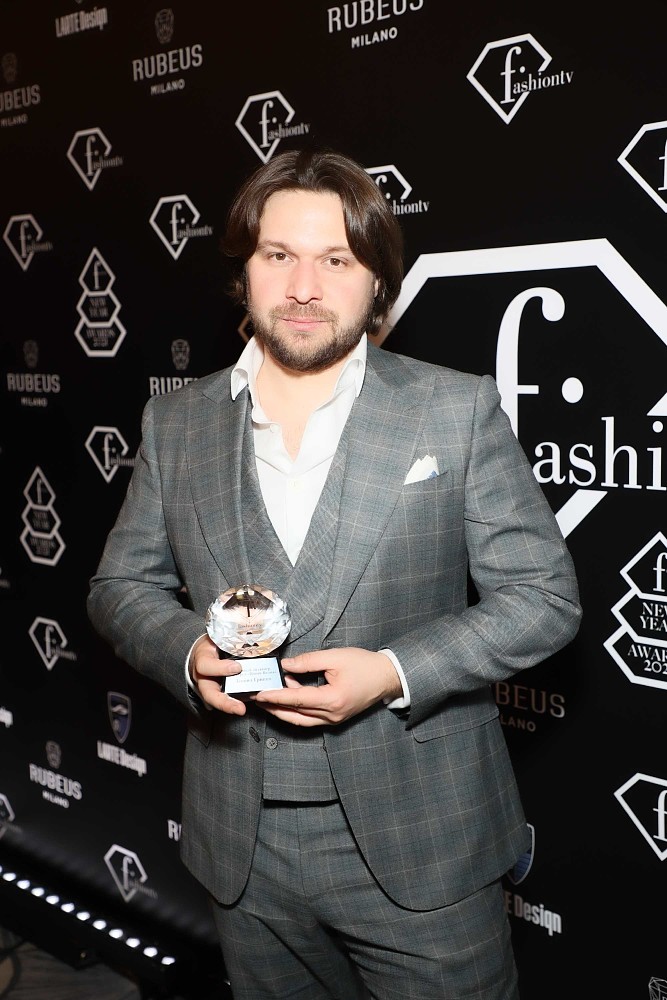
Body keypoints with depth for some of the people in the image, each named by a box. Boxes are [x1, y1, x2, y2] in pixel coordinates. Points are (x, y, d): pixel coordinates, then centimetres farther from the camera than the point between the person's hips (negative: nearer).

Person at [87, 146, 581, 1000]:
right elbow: (120, 586, 9)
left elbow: (543, 595, -5)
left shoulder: (457, 410, -6)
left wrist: (394, 673, -19)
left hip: (420, 841, -2)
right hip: (244, 846, 3)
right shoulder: (174, 423, 3)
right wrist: (188, 649, -12)